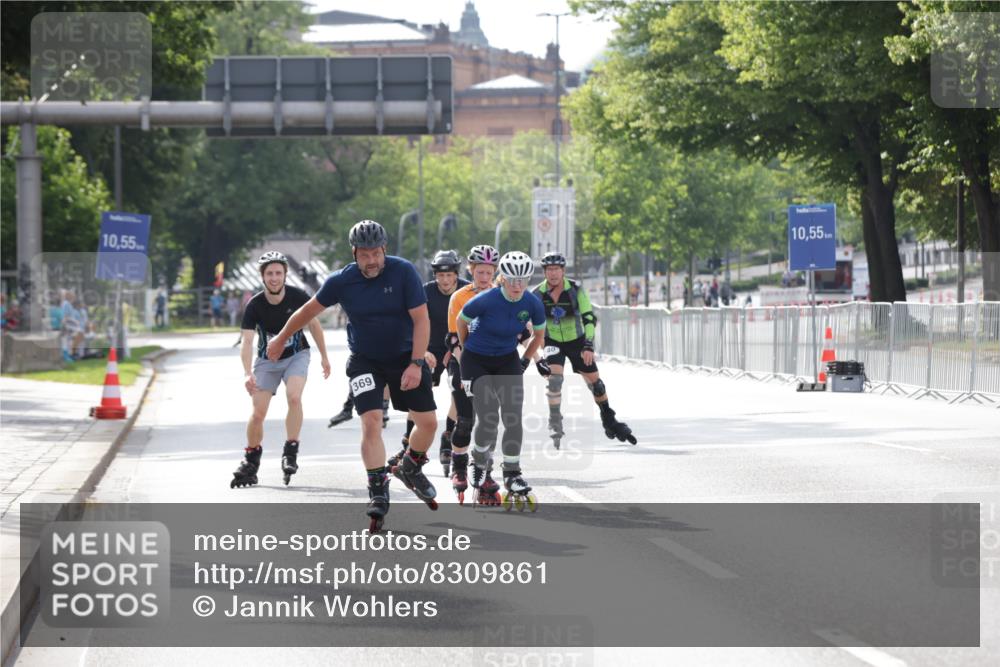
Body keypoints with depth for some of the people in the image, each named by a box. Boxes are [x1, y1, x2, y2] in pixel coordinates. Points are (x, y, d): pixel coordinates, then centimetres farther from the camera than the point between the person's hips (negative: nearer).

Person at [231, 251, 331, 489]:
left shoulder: (298, 297, -18)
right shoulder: (254, 306, -21)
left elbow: (313, 324, 0)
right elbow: (247, 342, -28)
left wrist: (324, 357, 7)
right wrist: (247, 374, -43)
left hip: (296, 355, 0)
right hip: (266, 360, 0)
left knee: (294, 397, -27)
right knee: (258, 413, -5)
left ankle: (290, 453, -18)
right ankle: (251, 463, 14)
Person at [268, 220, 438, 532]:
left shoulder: (403, 272, -18)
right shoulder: (341, 281, -14)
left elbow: (421, 319, -16)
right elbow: (309, 310, 3)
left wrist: (416, 364, -24)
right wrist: (281, 339, 14)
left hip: (405, 357, 1)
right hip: (365, 361, -1)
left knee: (428, 422, 3)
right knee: (371, 423, -17)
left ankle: (410, 469, 31)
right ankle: (378, 494, -15)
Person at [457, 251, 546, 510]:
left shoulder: (533, 304, -14)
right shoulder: (485, 301, -26)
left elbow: (539, 335, 6)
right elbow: (461, 321, -5)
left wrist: (525, 361, 6)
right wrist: (466, 350, 6)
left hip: (507, 361, 3)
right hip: (477, 362, -3)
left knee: (513, 418, -8)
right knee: (489, 419, -13)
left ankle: (512, 476, 4)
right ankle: (479, 463, 15)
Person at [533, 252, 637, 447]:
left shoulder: (576, 290, -17)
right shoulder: (538, 295, -13)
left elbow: (589, 318, -18)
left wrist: (589, 346, -26)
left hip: (577, 341, 0)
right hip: (552, 342, 0)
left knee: (594, 380, 5)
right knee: (554, 377, -22)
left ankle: (609, 421, 24)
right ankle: (555, 425, -15)